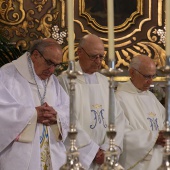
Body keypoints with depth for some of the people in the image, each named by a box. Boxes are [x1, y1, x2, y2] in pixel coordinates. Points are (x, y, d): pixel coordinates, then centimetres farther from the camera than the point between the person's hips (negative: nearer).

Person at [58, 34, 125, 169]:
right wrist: (94, 151, -11)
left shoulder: (105, 82, 10)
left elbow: (118, 116, 5)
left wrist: (109, 149, -8)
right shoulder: (66, 81, -7)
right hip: (78, 158, -5)